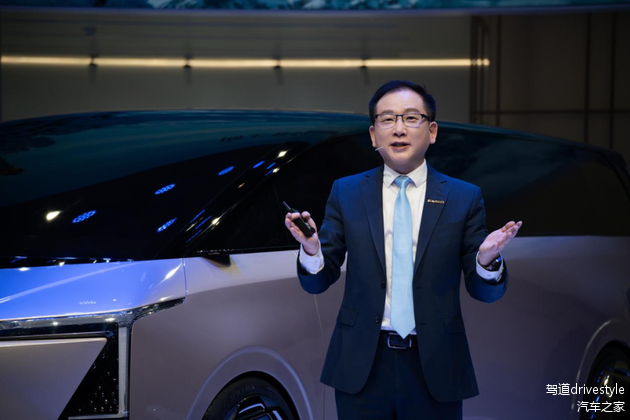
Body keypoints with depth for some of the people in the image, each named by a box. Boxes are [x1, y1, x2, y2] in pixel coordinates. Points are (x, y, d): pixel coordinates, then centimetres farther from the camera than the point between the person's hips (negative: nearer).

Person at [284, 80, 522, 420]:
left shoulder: (464, 198, 2)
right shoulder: (345, 193, 5)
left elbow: (484, 291, 2)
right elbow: (317, 283, 4)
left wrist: (487, 260, -20)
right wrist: (311, 250, -18)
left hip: (434, 369, 0)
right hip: (362, 367, 1)